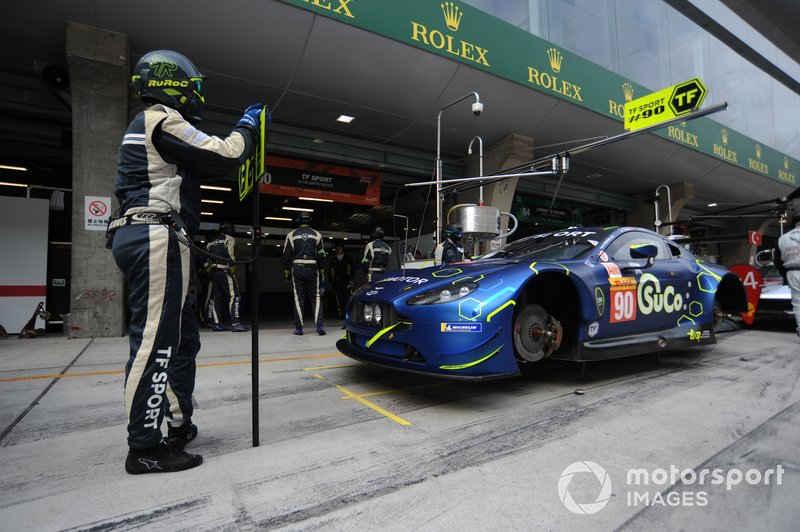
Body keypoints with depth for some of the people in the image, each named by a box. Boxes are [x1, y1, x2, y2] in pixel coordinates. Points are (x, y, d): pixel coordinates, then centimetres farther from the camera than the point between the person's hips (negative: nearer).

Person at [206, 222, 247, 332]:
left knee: (217, 297, 12)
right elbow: (230, 255, -16)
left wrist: (208, 269, 19)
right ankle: (235, 323, -17)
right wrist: (232, 266, -16)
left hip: (213, 272, 8)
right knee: (233, 296, -10)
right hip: (225, 271, -8)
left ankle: (216, 323, 12)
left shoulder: (211, 242, 20)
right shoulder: (229, 239, -1)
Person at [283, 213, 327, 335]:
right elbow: (321, 255, 4)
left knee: (298, 299, 5)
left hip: (297, 269, 0)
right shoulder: (317, 235, 6)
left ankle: (299, 328, 7)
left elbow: (286, 256, 3)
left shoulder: (291, 235, 5)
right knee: (315, 298, 6)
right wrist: (321, 272, 10)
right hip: (312, 269, 0)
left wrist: (287, 272, 9)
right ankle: (319, 325, -6)